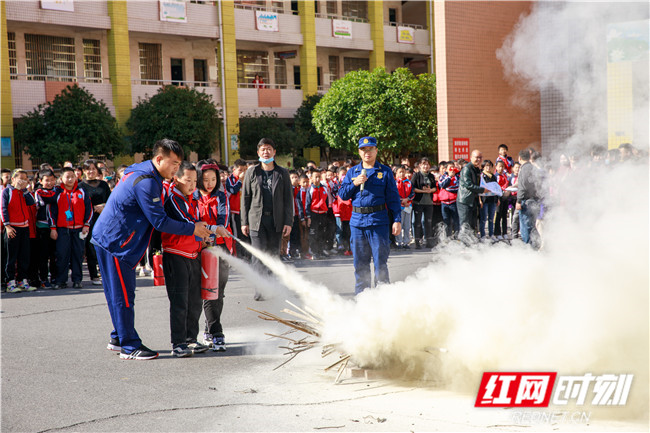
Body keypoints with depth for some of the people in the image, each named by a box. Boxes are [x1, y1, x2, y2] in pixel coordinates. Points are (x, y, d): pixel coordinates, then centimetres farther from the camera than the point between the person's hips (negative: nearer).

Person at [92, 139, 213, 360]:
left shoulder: (143, 173, 12)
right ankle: (129, 346, -1)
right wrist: (193, 229, -13)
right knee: (123, 295, -6)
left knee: (122, 293, 17)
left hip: (110, 239, 11)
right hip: (113, 242, -11)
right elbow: (160, 221, -21)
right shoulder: (145, 182, -22)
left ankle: (119, 338, 26)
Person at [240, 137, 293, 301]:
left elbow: (288, 199, 5)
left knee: (273, 254, 6)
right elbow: (245, 197, 7)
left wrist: (288, 222, -3)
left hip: (276, 220, 1)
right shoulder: (252, 173, 6)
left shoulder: (282, 173, 7)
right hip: (257, 219, -1)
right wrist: (244, 222, 1)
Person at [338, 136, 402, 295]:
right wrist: (354, 184, -8)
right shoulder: (352, 172, 13)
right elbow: (342, 195, 9)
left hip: (378, 221, -3)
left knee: (380, 260, -4)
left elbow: (393, 197, 3)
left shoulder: (385, 171, 4)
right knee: (360, 262, 7)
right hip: (357, 221, 3)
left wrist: (397, 220, -4)